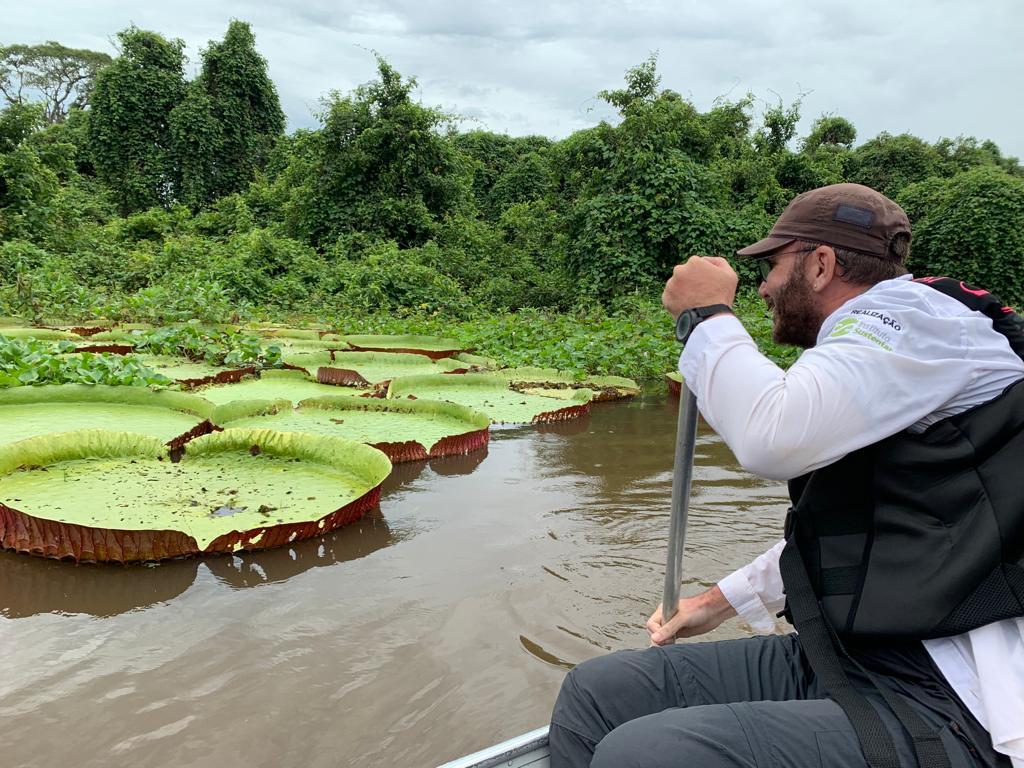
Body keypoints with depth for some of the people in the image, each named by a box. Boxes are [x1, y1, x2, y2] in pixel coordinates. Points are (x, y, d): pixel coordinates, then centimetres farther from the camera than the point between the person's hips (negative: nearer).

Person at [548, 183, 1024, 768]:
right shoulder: (872, 339, 20)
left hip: (944, 710, -10)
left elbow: (771, 434, -30)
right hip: (838, 663, 10)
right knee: (596, 691, 3)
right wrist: (722, 601, 26)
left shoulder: (916, 315, -12)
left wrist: (707, 313, -11)